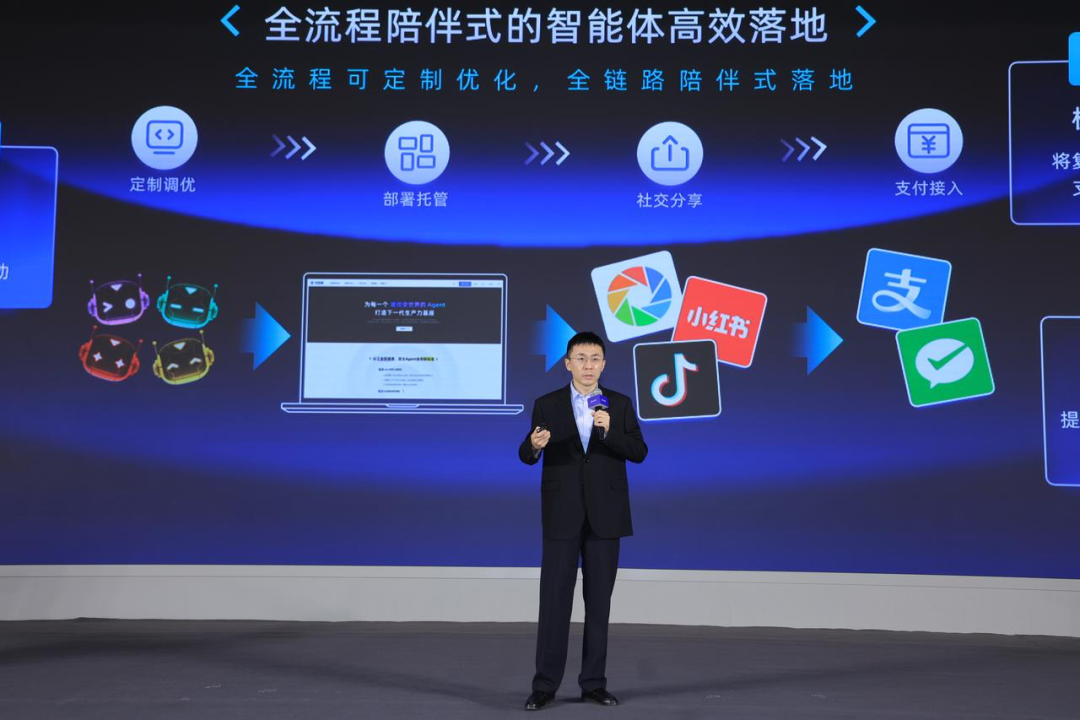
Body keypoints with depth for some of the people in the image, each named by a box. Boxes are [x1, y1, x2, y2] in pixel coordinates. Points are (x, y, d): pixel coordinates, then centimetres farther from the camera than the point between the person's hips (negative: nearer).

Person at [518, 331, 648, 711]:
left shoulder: (620, 404, 4)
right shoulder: (546, 404, 3)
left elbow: (638, 452, -4)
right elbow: (527, 456, -1)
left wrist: (609, 430, -22)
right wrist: (534, 444, -25)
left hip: (604, 514, 1)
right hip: (562, 514, -1)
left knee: (599, 600, 5)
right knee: (554, 599, -2)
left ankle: (594, 682, 13)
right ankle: (545, 684, 4)